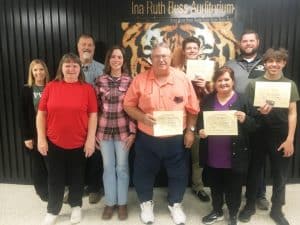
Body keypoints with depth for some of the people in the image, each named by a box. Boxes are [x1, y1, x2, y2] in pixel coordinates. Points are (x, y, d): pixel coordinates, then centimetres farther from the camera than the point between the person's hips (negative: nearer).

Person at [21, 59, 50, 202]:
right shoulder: (27, 90, -1)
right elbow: (24, 115, -3)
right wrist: (26, 136, -7)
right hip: (35, 133, 0)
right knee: (38, 163, 10)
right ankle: (42, 191, 28)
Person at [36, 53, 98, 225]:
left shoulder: (88, 88, -3)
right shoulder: (51, 87, 0)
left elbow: (93, 115, -4)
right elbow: (41, 114, 2)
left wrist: (91, 139, -8)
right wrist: (41, 138, -2)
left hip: (79, 143, 0)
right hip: (54, 143, 1)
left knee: (77, 177, 15)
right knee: (55, 178, 13)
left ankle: (76, 206, 37)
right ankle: (52, 211, 33)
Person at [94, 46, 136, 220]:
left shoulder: (130, 81, -1)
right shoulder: (100, 81, 2)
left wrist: (133, 131, -7)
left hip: (123, 131, -1)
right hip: (104, 130, 2)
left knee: (122, 167, 9)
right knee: (108, 167, 12)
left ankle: (122, 203, 26)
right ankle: (110, 202, 28)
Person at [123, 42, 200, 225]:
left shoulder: (182, 79, -3)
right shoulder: (140, 79, -5)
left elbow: (193, 108, 2)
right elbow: (128, 105, -2)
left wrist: (190, 130, -2)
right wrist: (142, 117, -17)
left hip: (176, 138, 1)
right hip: (147, 138, 0)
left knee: (179, 174, 14)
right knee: (144, 173, 13)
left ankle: (175, 204, 39)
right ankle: (146, 203, 39)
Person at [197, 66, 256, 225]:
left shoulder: (242, 100, -4)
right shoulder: (207, 100, 4)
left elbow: (254, 126, -3)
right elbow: (199, 121, 9)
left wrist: (244, 120, -23)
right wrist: (200, 131, -11)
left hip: (234, 155, -2)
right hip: (212, 154, 3)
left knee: (233, 187, 13)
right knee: (215, 185, 19)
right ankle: (217, 211, 42)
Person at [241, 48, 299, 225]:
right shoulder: (254, 83, 0)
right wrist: (258, 112, -20)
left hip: (281, 137, 1)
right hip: (258, 135, 0)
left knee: (280, 176, 12)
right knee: (254, 172, 12)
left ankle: (277, 210, 32)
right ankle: (250, 206, 31)